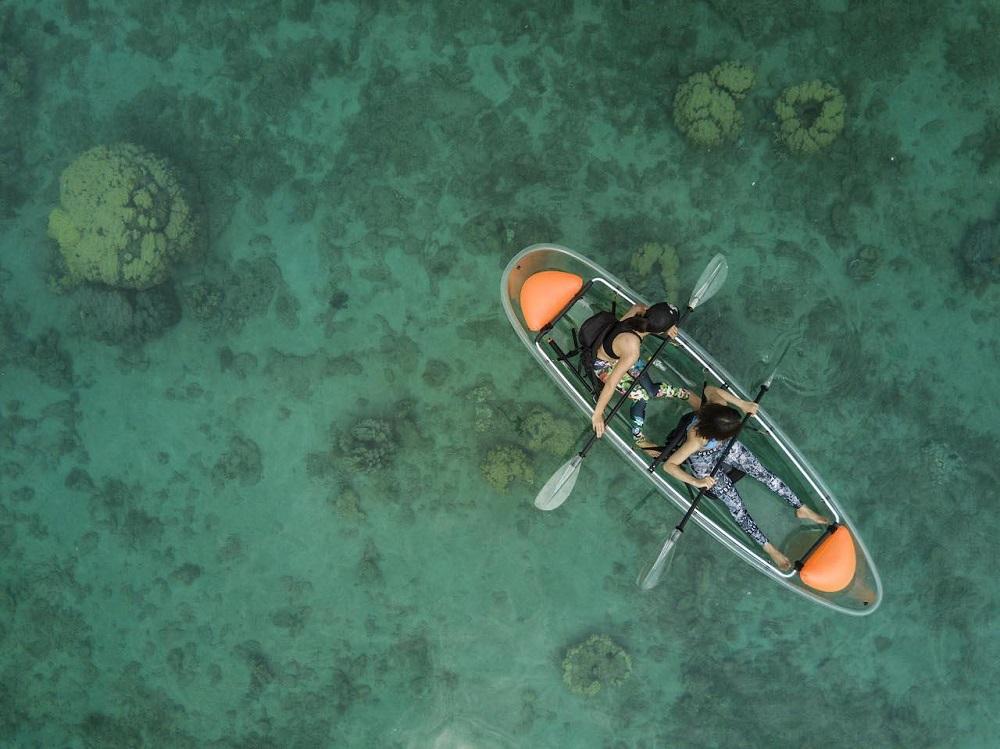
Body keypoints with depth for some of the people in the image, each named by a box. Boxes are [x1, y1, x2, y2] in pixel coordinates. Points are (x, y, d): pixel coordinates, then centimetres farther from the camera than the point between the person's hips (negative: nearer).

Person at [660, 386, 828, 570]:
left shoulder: (718, 405, -33)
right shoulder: (697, 439, -45)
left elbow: (710, 389, -10)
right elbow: (669, 465, -39)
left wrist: (742, 404, -13)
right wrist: (696, 482, -47)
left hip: (727, 447, 5)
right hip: (707, 466, -5)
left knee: (764, 474, 4)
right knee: (736, 507, -6)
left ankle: (802, 509, 21)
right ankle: (770, 549, 4)